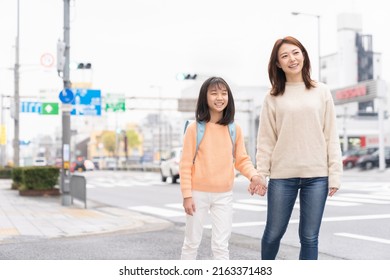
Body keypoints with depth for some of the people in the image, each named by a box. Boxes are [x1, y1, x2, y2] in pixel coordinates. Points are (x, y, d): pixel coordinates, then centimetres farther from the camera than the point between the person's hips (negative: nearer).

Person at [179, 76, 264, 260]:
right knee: (192, 242, 11)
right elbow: (186, 164, -7)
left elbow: (242, 160, 5)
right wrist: (187, 195, -10)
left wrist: (253, 175, -15)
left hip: (224, 195, 2)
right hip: (198, 193, -2)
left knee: (221, 245, 7)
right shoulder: (194, 128, -8)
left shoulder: (235, 129, 1)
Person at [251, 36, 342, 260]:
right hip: (282, 175, 0)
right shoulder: (273, 98, 5)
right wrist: (260, 174, -4)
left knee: (309, 237, 4)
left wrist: (335, 173, -3)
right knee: (273, 233, 9)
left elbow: (331, 135, 4)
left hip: (316, 175, 0)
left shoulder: (321, 91, 6)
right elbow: (266, 140, 3)